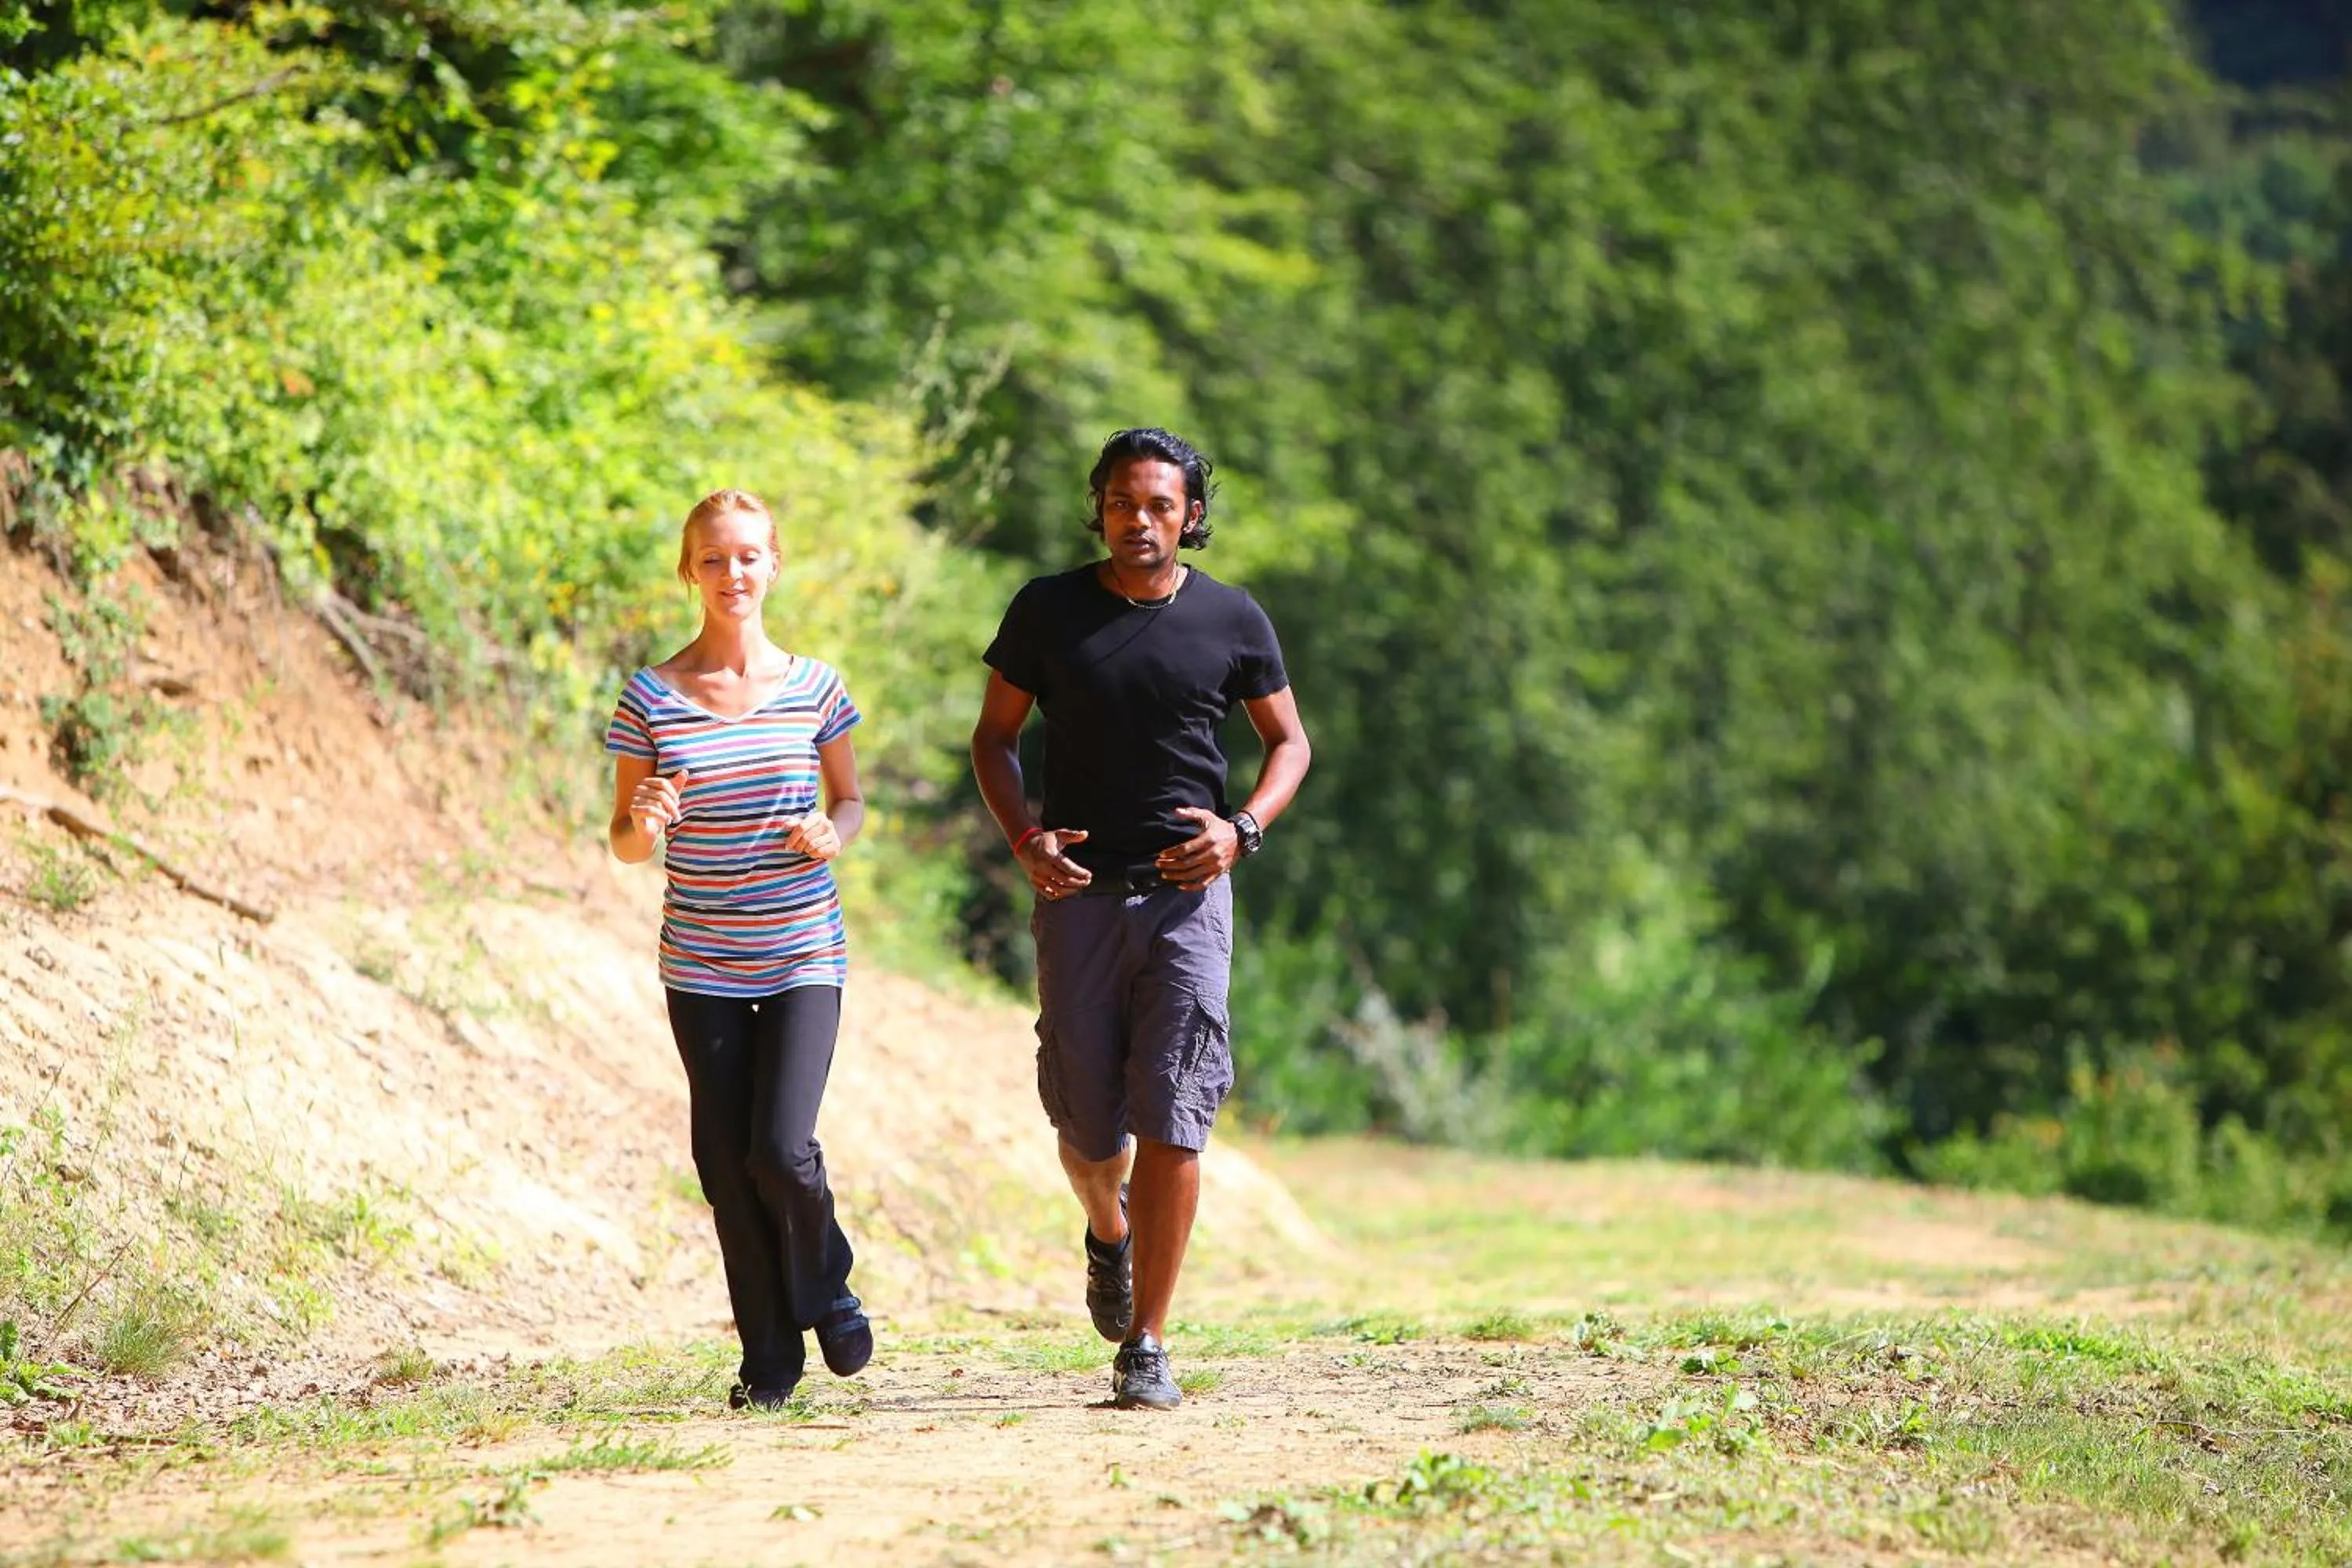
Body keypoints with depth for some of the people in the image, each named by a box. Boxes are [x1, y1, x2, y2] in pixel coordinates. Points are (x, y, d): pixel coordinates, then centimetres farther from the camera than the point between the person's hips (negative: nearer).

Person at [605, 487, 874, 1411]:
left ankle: (826, 1291, 17)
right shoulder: (650, 699, -2)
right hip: (702, 968, 1)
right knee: (728, 1166, 3)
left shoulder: (813, 688, 0)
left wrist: (832, 834, -10)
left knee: (781, 1151, -13)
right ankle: (769, 1355, 18)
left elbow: (851, 801, 13)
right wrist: (643, 825, -20)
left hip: (803, 959, -1)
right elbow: (624, 842, 3)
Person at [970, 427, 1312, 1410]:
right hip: (1079, 891, 1)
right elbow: (995, 736, 11)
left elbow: (1288, 743, 13)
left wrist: (1243, 829, -7)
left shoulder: (1232, 622, 4)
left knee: (1171, 1119, -10)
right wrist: (1024, 837, -7)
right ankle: (1109, 1234, 40)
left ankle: (1146, 1347, -6)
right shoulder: (1047, 612, 4)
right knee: (1088, 1124, 3)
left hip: (1186, 894, -1)